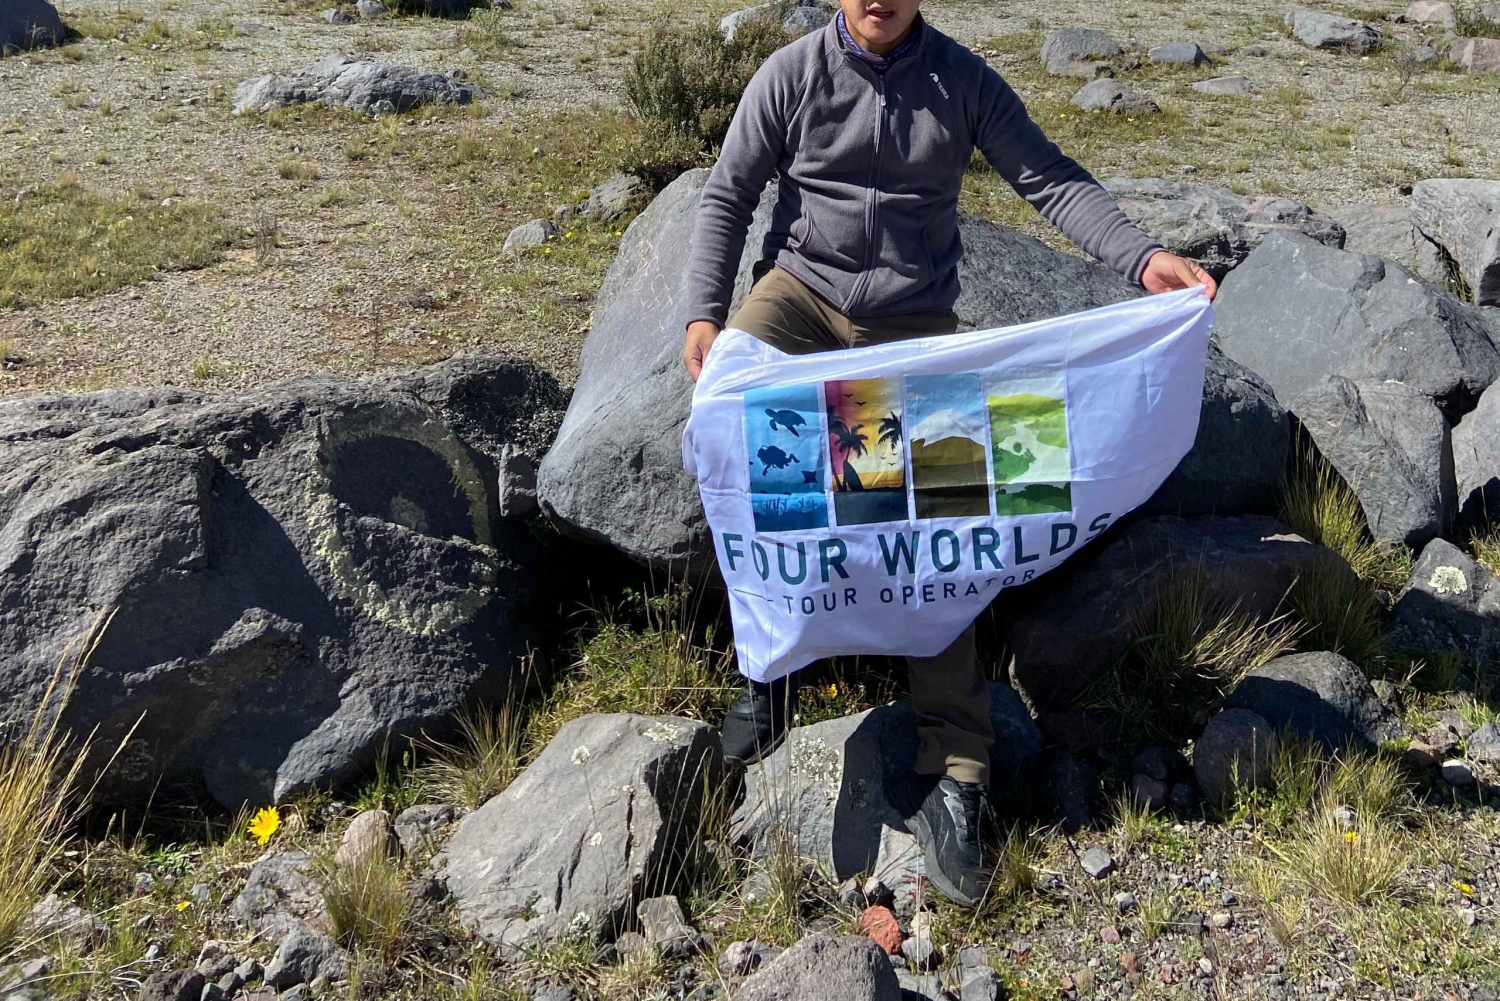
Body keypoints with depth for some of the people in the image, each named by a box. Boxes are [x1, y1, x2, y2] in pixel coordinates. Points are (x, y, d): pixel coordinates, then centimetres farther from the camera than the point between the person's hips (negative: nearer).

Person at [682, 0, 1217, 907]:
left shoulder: (963, 81, -2)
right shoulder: (792, 75, -3)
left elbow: (1050, 180, -5)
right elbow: (729, 196, 2)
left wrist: (1142, 258, -21)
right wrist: (706, 312, -9)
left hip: (914, 321, 0)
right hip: (802, 292, 0)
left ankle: (954, 774, -9)